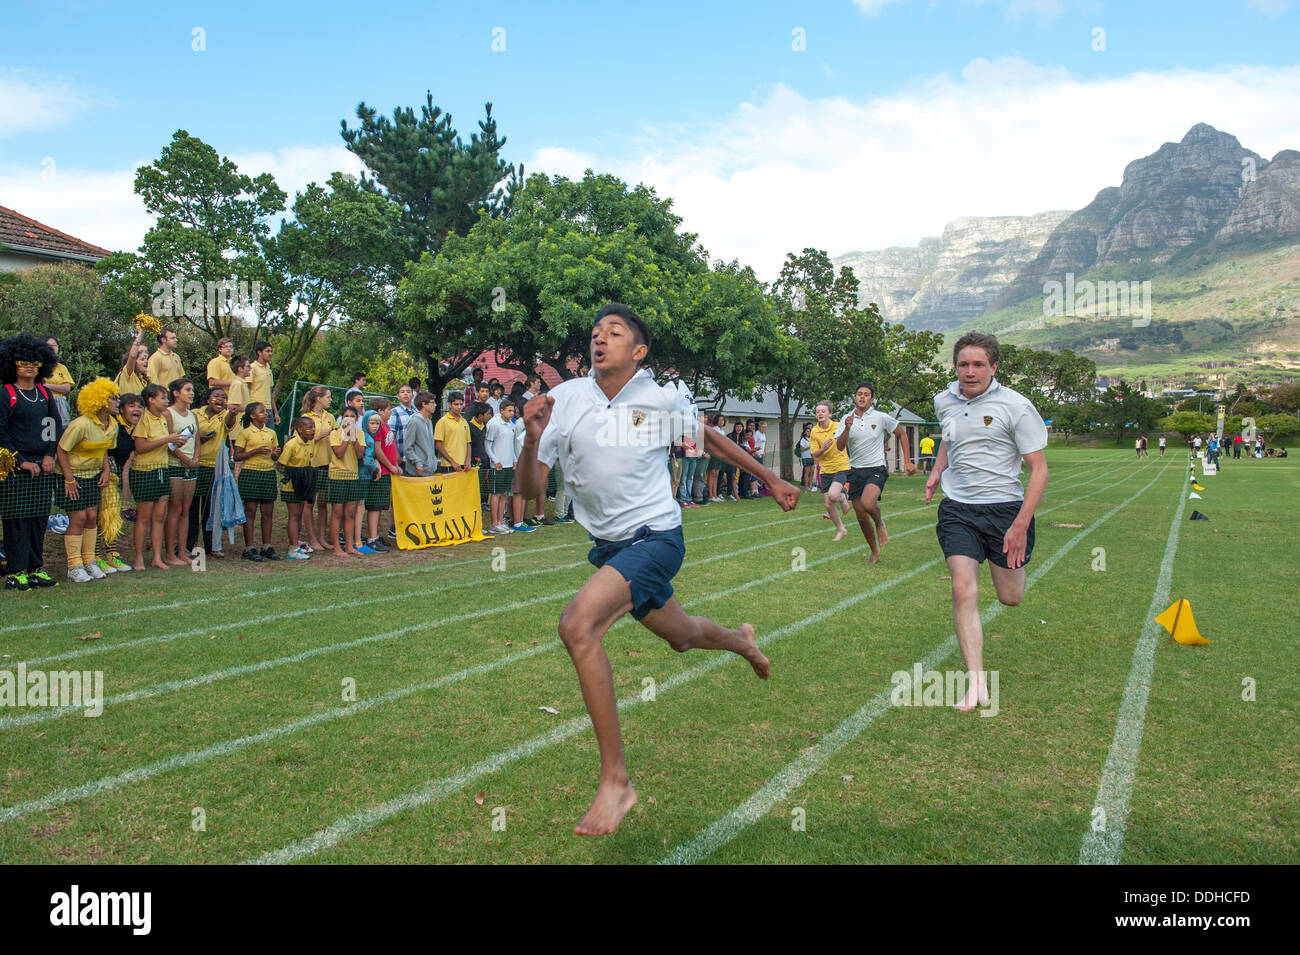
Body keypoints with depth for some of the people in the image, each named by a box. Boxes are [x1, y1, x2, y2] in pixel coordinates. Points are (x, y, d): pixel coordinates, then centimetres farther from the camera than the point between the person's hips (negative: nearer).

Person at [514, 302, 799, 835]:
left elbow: (712, 441, 12)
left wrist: (771, 480, 19)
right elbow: (529, 490, -6)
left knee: (578, 623, -28)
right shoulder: (564, 398, -5)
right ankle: (740, 640, 63)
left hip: (655, 536, -5)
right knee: (680, 636, 24)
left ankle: (616, 781, -20)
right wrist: (532, 438, -25)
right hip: (607, 545, 5)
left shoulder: (665, 399, -9)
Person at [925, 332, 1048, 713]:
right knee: (964, 589, -15)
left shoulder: (1015, 406, -12)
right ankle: (977, 684, -12)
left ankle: (1014, 556, 47)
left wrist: (1020, 526, -18)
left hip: (1005, 507, -2)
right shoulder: (944, 401, 4)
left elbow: (1039, 470, -11)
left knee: (1010, 598, 9)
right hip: (957, 509, 3)